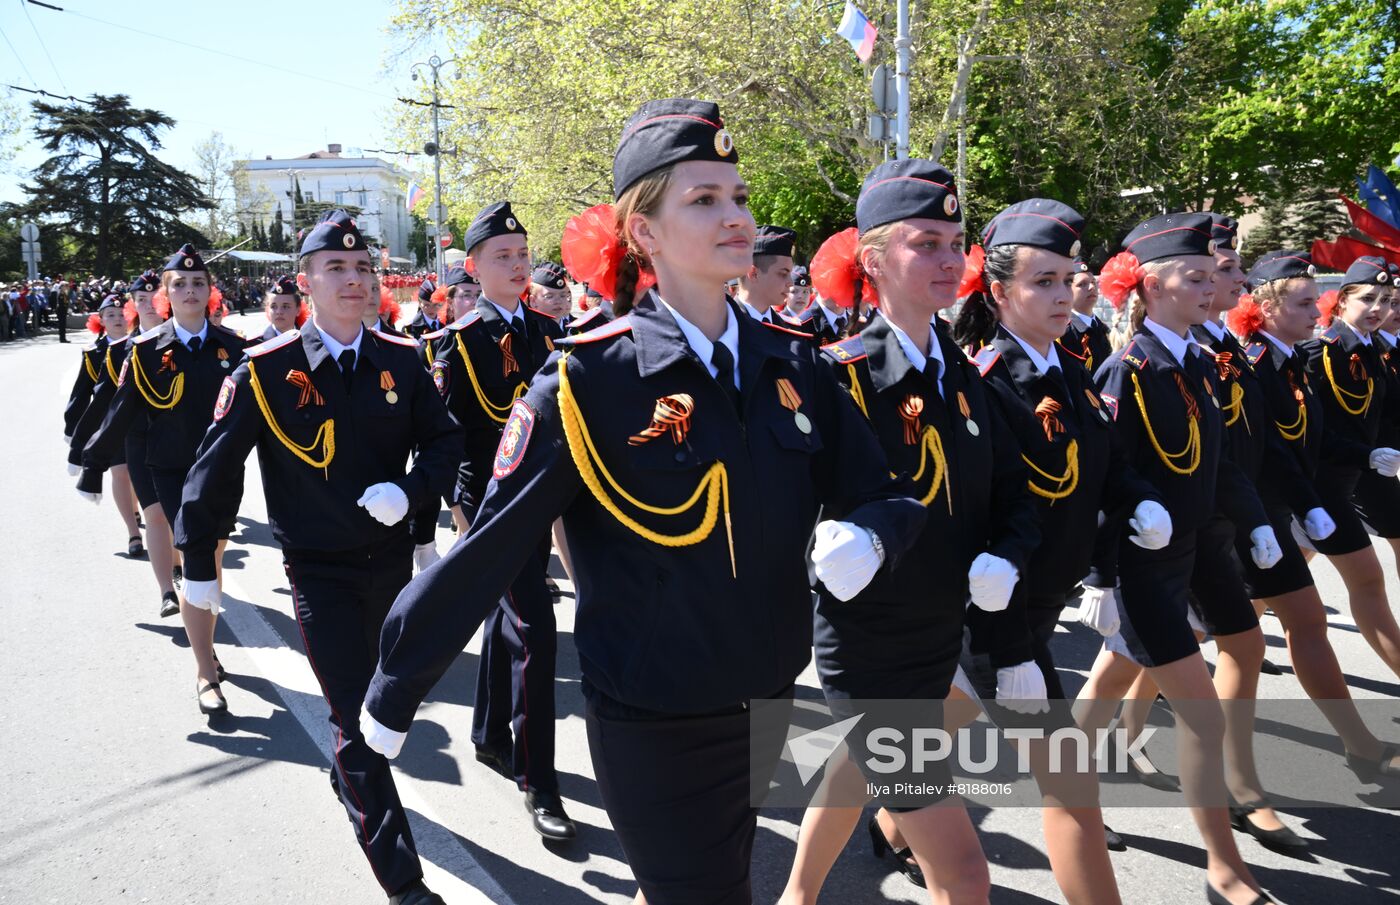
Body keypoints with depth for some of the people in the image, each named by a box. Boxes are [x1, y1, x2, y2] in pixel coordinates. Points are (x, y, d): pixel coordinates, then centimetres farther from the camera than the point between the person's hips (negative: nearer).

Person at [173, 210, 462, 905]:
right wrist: (199, 567, 0)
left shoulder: (401, 360, -3)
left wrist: (410, 491, -17)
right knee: (356, 718, -4)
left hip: (391, 556, 4)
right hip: (319, 569, -4)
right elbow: (216, 469, -5)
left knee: (378, 691, 22)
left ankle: (349, 775, 54)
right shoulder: (266, 371, -12)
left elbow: (443, 440, 4)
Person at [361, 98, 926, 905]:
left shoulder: (791, 363, -3)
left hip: (770, 703, 6)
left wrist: (867, 536, -20)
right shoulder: (589, 380, -18)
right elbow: (486, 552, -14)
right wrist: (396, 694, -6)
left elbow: (884, 497, 3)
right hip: (654, 728, -5)